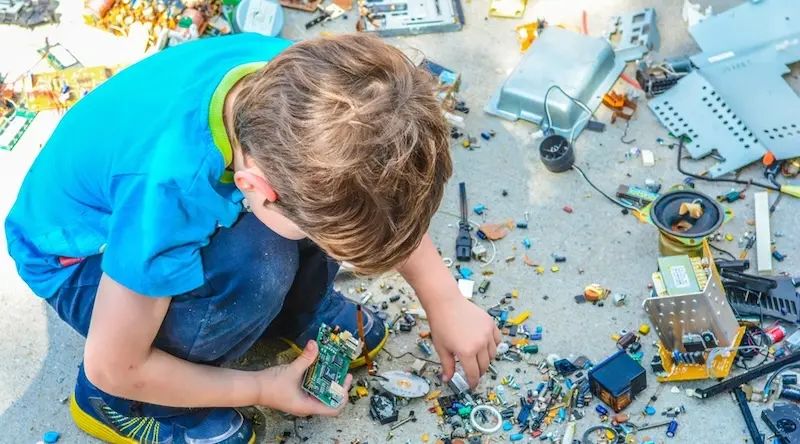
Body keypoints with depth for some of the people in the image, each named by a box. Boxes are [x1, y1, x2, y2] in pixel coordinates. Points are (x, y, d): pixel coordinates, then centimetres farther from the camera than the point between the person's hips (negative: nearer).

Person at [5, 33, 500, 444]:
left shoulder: (297, 78, -27)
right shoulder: (168, 192, -43)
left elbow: (385, 190, -7)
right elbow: (112, 367, -27)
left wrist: (446, 301, -7)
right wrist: (262, 389, -16)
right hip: (81, 256, -5)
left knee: (343, 178, -18)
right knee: (255, 269, -34)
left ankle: (297, 310, 9)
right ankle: (120, 403, -7)